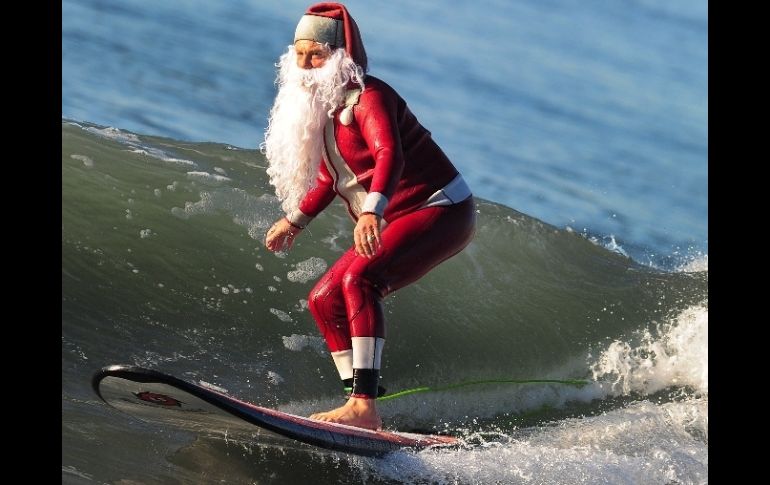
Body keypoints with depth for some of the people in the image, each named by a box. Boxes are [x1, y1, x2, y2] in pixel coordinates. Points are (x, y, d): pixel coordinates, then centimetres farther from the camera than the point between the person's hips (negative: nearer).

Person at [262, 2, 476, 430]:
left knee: (358, 280, -30)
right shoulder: (320, 104, 10)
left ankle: (364, 406, -36)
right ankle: (362, 407, 5)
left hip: (442, 212, -10)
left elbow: (389, 155, -37)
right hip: (395, 224, 10)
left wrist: (371, 211, -53)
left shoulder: (366, 97, -18)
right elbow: (332, 175, 26)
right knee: (324, 299, 6)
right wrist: (296, 220, 28)